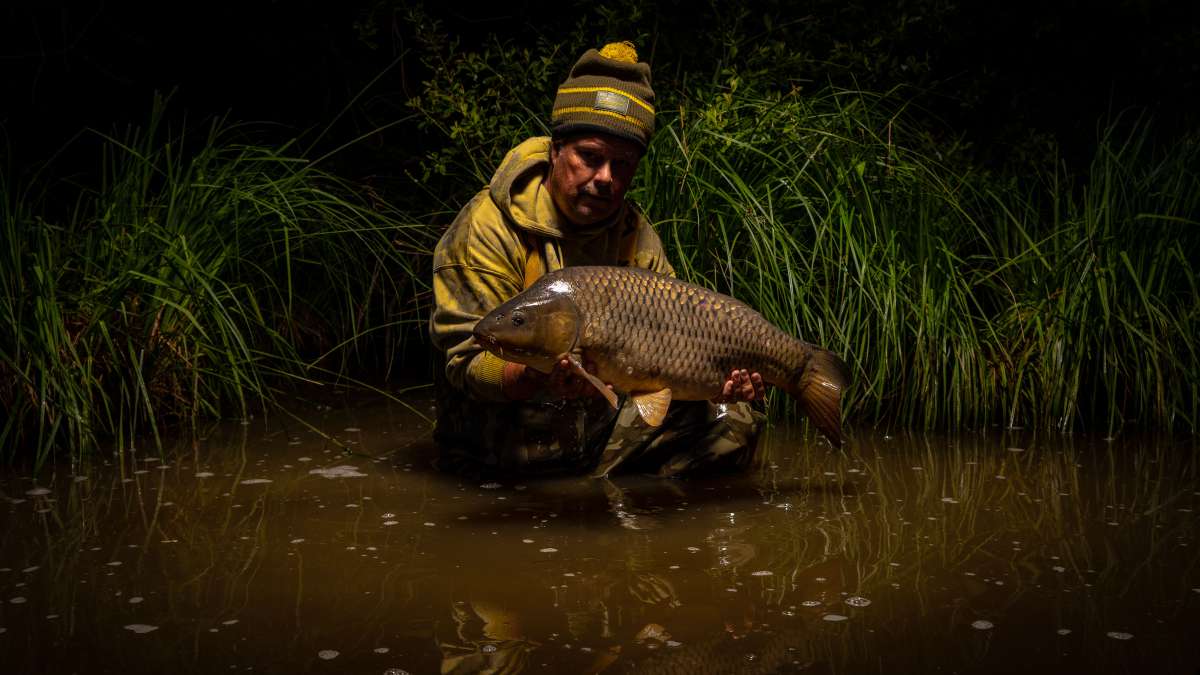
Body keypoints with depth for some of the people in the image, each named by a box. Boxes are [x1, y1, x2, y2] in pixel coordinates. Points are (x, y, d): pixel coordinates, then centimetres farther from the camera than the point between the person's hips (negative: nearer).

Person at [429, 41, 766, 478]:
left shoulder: (635, 233, 2)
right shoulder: (490, 226, -16)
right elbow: (468, 361, -20)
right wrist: (538, 378, -41)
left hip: (602, 438, 4)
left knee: (734, 419, -4)